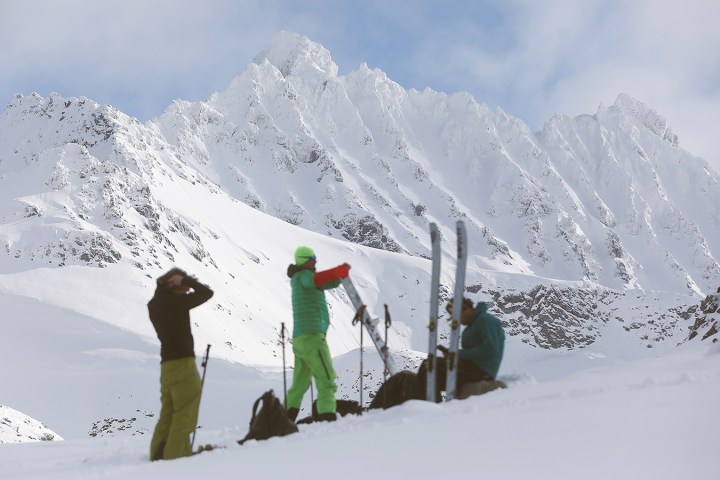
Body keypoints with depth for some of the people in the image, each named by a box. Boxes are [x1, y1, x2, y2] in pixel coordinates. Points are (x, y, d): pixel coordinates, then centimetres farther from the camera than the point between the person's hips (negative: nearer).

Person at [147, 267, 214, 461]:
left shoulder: (154, 304, 8)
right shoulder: (175, 302, -14)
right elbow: (206, 293, -9)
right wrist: (186, 279, -3)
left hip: (166, 365, 8)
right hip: (183, 364, -8)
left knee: (168, 416, 15)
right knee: (184, 416, -3)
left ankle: (158, 455, 15)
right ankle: (175, 456, -5)